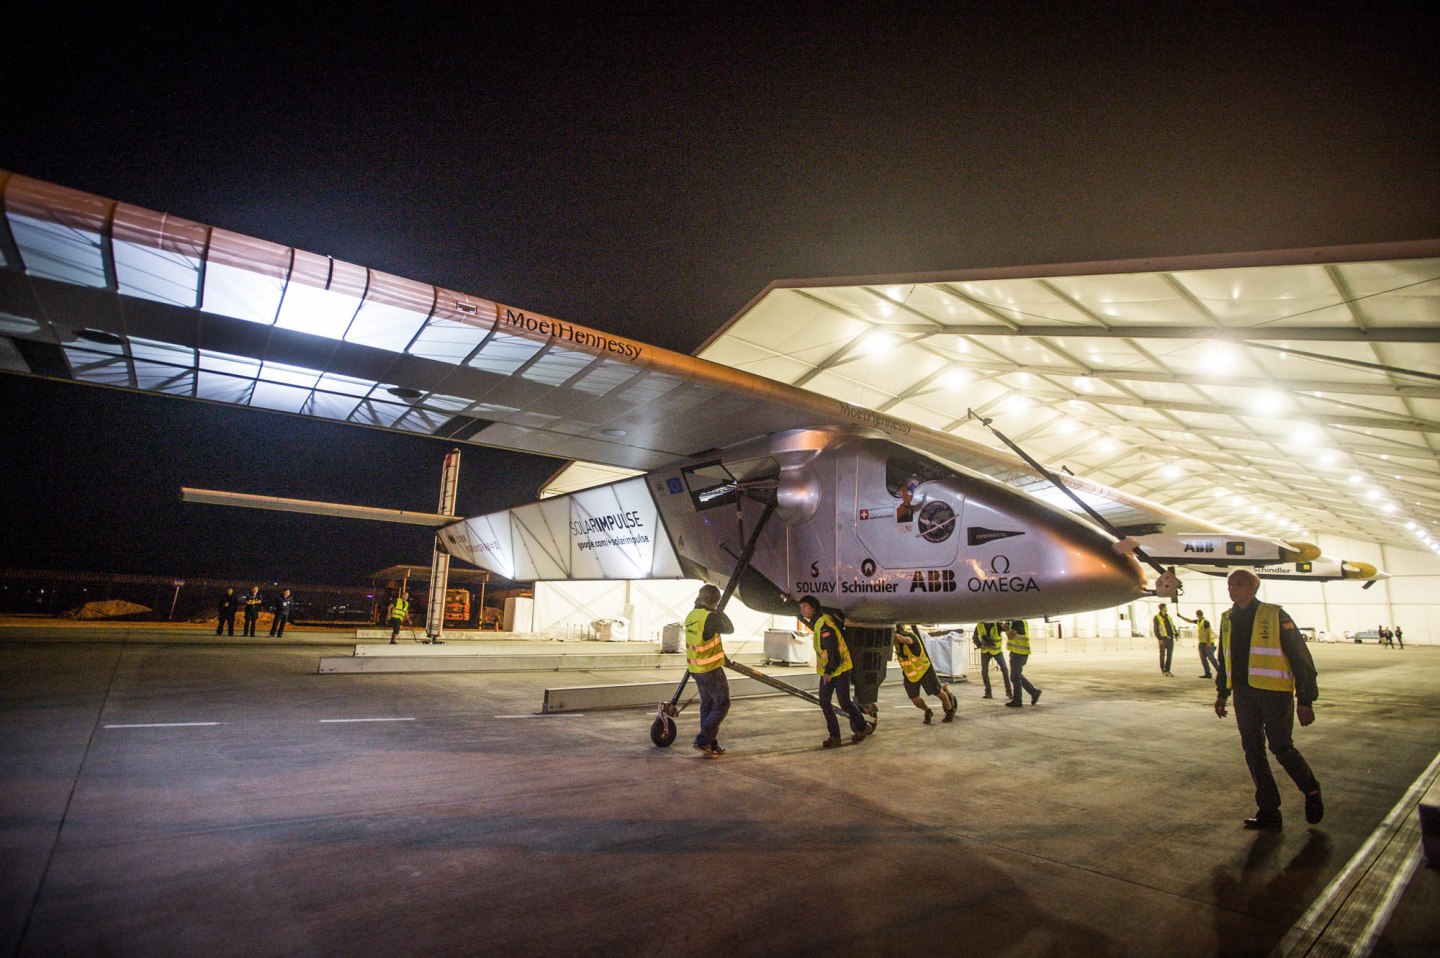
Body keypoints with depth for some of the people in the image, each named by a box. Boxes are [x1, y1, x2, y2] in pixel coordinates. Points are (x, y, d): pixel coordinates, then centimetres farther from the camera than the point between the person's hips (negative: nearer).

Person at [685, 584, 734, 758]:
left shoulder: (691, 616, 5)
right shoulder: (710, 617, -21)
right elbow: (729, 629, -7)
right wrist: (720, 613, 4)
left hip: (696, 669, 8)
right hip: (711, 670, -8)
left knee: (707, 705, 15)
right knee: (722, 704, 2)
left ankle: (710, 744, 19)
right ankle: (703, 740, -3)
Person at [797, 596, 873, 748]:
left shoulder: (824, 624, -24)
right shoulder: (817, 622, 6)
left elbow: (833, 649, -28)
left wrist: (829, 671, -27)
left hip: (839, 669, -9)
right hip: (827, 670, 9)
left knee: (844, 703, 2)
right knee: (824, 702, 4)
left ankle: (863, 726, 26)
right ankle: (834, 736, 11)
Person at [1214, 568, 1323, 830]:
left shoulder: (1275, 616, -8)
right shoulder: (1227, 619, 9)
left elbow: (1301, 658, -7)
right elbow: (1224, 659, 18)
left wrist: (1305, 700, -9)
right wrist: (1222, 693, 17)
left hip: (1275, 692, -5)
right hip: (1243, 694, 6)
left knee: (1281, 747, -2)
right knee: (1253, 750, 7)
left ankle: (1311, 791, 28)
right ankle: (1268, 811, 17)